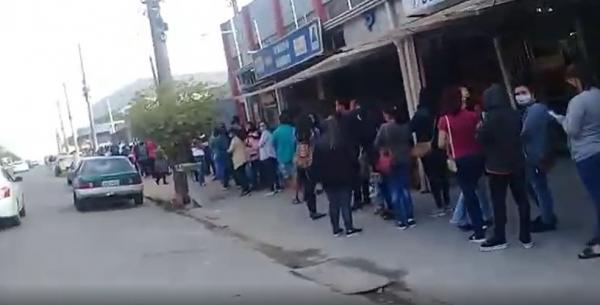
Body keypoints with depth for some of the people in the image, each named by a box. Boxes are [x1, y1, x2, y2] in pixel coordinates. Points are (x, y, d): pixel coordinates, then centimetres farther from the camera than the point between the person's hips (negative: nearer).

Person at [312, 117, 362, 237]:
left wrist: (318, 177, 7)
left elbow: (315, 163, 2)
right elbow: (351, 159, -7)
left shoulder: (319, 143, 1)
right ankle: (349, 228, 2)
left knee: (333, 204, 10)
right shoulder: (342, 141, -8)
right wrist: (353, 173, 4)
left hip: (327, 179, 3)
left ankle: (336, 229, 14)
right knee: (345, 203, 1)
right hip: (344, 177, -3)